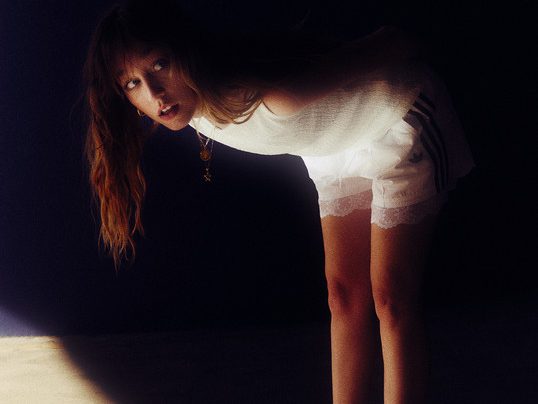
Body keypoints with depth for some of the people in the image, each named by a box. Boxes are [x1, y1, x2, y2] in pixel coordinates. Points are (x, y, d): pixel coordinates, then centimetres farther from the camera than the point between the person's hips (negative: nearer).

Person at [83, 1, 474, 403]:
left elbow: (392, 42, -28)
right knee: (345, 296, 8)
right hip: (339, 147, 7)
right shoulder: (188, 108, -18)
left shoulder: (270, 95, -42)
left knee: (390, 300, -7)